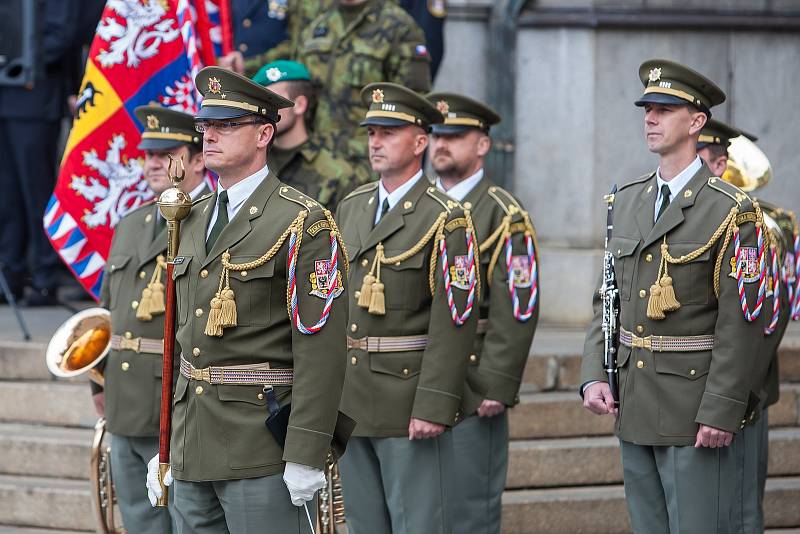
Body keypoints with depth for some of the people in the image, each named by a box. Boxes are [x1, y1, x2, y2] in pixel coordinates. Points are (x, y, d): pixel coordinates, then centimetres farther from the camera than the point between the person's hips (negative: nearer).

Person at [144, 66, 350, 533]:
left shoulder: (304, 223, -8)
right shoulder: (194, 222, 16)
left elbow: (321, 347, -14)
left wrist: (306, 456, -19)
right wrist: (166, 446, 16)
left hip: (263, 454, -7)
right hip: (194, 451, 8)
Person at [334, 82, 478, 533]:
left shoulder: (446, 219, -9)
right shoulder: (351, 209, 13)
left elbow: (453, 321, -15)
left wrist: (434, 407, -21)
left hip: (410, 400, -7)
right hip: (349, 402, 7)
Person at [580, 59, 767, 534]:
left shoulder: (732, 211, -10)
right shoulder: (628, 201, 12)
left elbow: (741, 322, -13)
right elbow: (607, 300, 15)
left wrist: (722, 411, -18)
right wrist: (594, 376, 2)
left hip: (697, 408, -7)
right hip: (634, 407, 7)